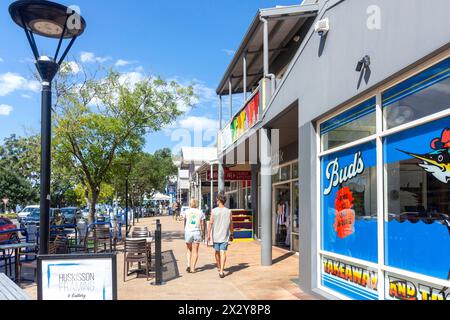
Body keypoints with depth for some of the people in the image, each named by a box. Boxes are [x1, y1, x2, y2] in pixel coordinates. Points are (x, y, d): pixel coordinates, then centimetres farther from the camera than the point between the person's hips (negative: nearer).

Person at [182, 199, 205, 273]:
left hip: (188, 232, 0)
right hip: (197, 232, 0)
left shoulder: (186, 211, 1)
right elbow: (202, 225, 2)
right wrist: (202, 235, 11)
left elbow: (184, 223, 9)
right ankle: (192, 268, 7)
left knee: (189, 250, 18)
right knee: (195, 251, 9)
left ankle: (189, 265, 3)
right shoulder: (200, 212, 1)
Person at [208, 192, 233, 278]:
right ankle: (221, 271, -11)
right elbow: (231, 225, 1)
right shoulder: (228, 211, -3)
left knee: (217, 251, 19)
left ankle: (219, 267, 37)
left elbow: (211, 224, -4)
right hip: (225, 236, -1)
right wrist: (231, 234, 13)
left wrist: (209, 235, 4)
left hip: (215, 236, 1)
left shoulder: (214, 211, -5)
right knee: (223, 253, -3)